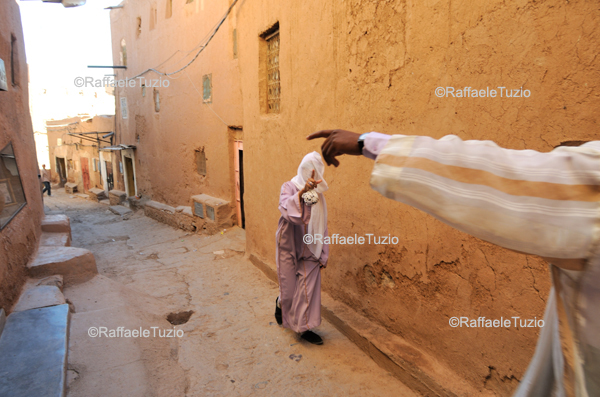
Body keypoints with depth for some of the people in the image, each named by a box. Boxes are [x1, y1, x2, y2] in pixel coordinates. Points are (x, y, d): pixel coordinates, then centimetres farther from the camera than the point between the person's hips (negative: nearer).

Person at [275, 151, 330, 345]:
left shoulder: (318, 192, 5)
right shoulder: (289, 187, -8)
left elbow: (322, 226, 9)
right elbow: (286, 209, -30)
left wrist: (323, 254, 9)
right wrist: (302, 192, -47)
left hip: (310, 248, 4)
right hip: (289, 246, -3)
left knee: (309, 288, 3)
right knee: (289, 288, 8)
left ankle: (303, 327, 21)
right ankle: (281, 304, 42)